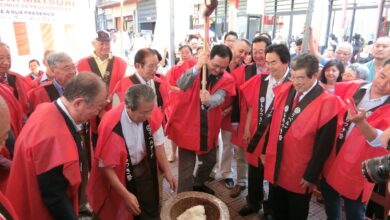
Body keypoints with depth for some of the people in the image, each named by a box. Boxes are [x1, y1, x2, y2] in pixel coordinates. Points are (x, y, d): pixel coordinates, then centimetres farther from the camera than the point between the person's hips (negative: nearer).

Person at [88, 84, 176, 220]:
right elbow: (106, 166, -21)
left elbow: (158, 144, -5)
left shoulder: (151, 115, -20)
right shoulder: (111, 125, -31)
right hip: (121, 173, -3)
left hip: (145, 167, 4)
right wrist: (126, 195, -20)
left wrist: (167, 172, 1)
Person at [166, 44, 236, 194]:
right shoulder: (195, 68, -9)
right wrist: (197, 67, -40)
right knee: (187, 166, -2)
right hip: (187, 125, -4)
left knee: (210, 160, 21)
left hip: (208, 127, 4)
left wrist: (208, 100, -48)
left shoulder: (227, 80, -6)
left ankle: (198, 185, 48)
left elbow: (218, 98, -26)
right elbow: (181, 85, -29)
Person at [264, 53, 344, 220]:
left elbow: (323, 145, -15)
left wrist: (311, 175, -12)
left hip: (300, 174, -4)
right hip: (276, 167, 5)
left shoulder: (327, 103, -18)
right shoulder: (284, 91, -3)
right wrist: (266, 151, 7)